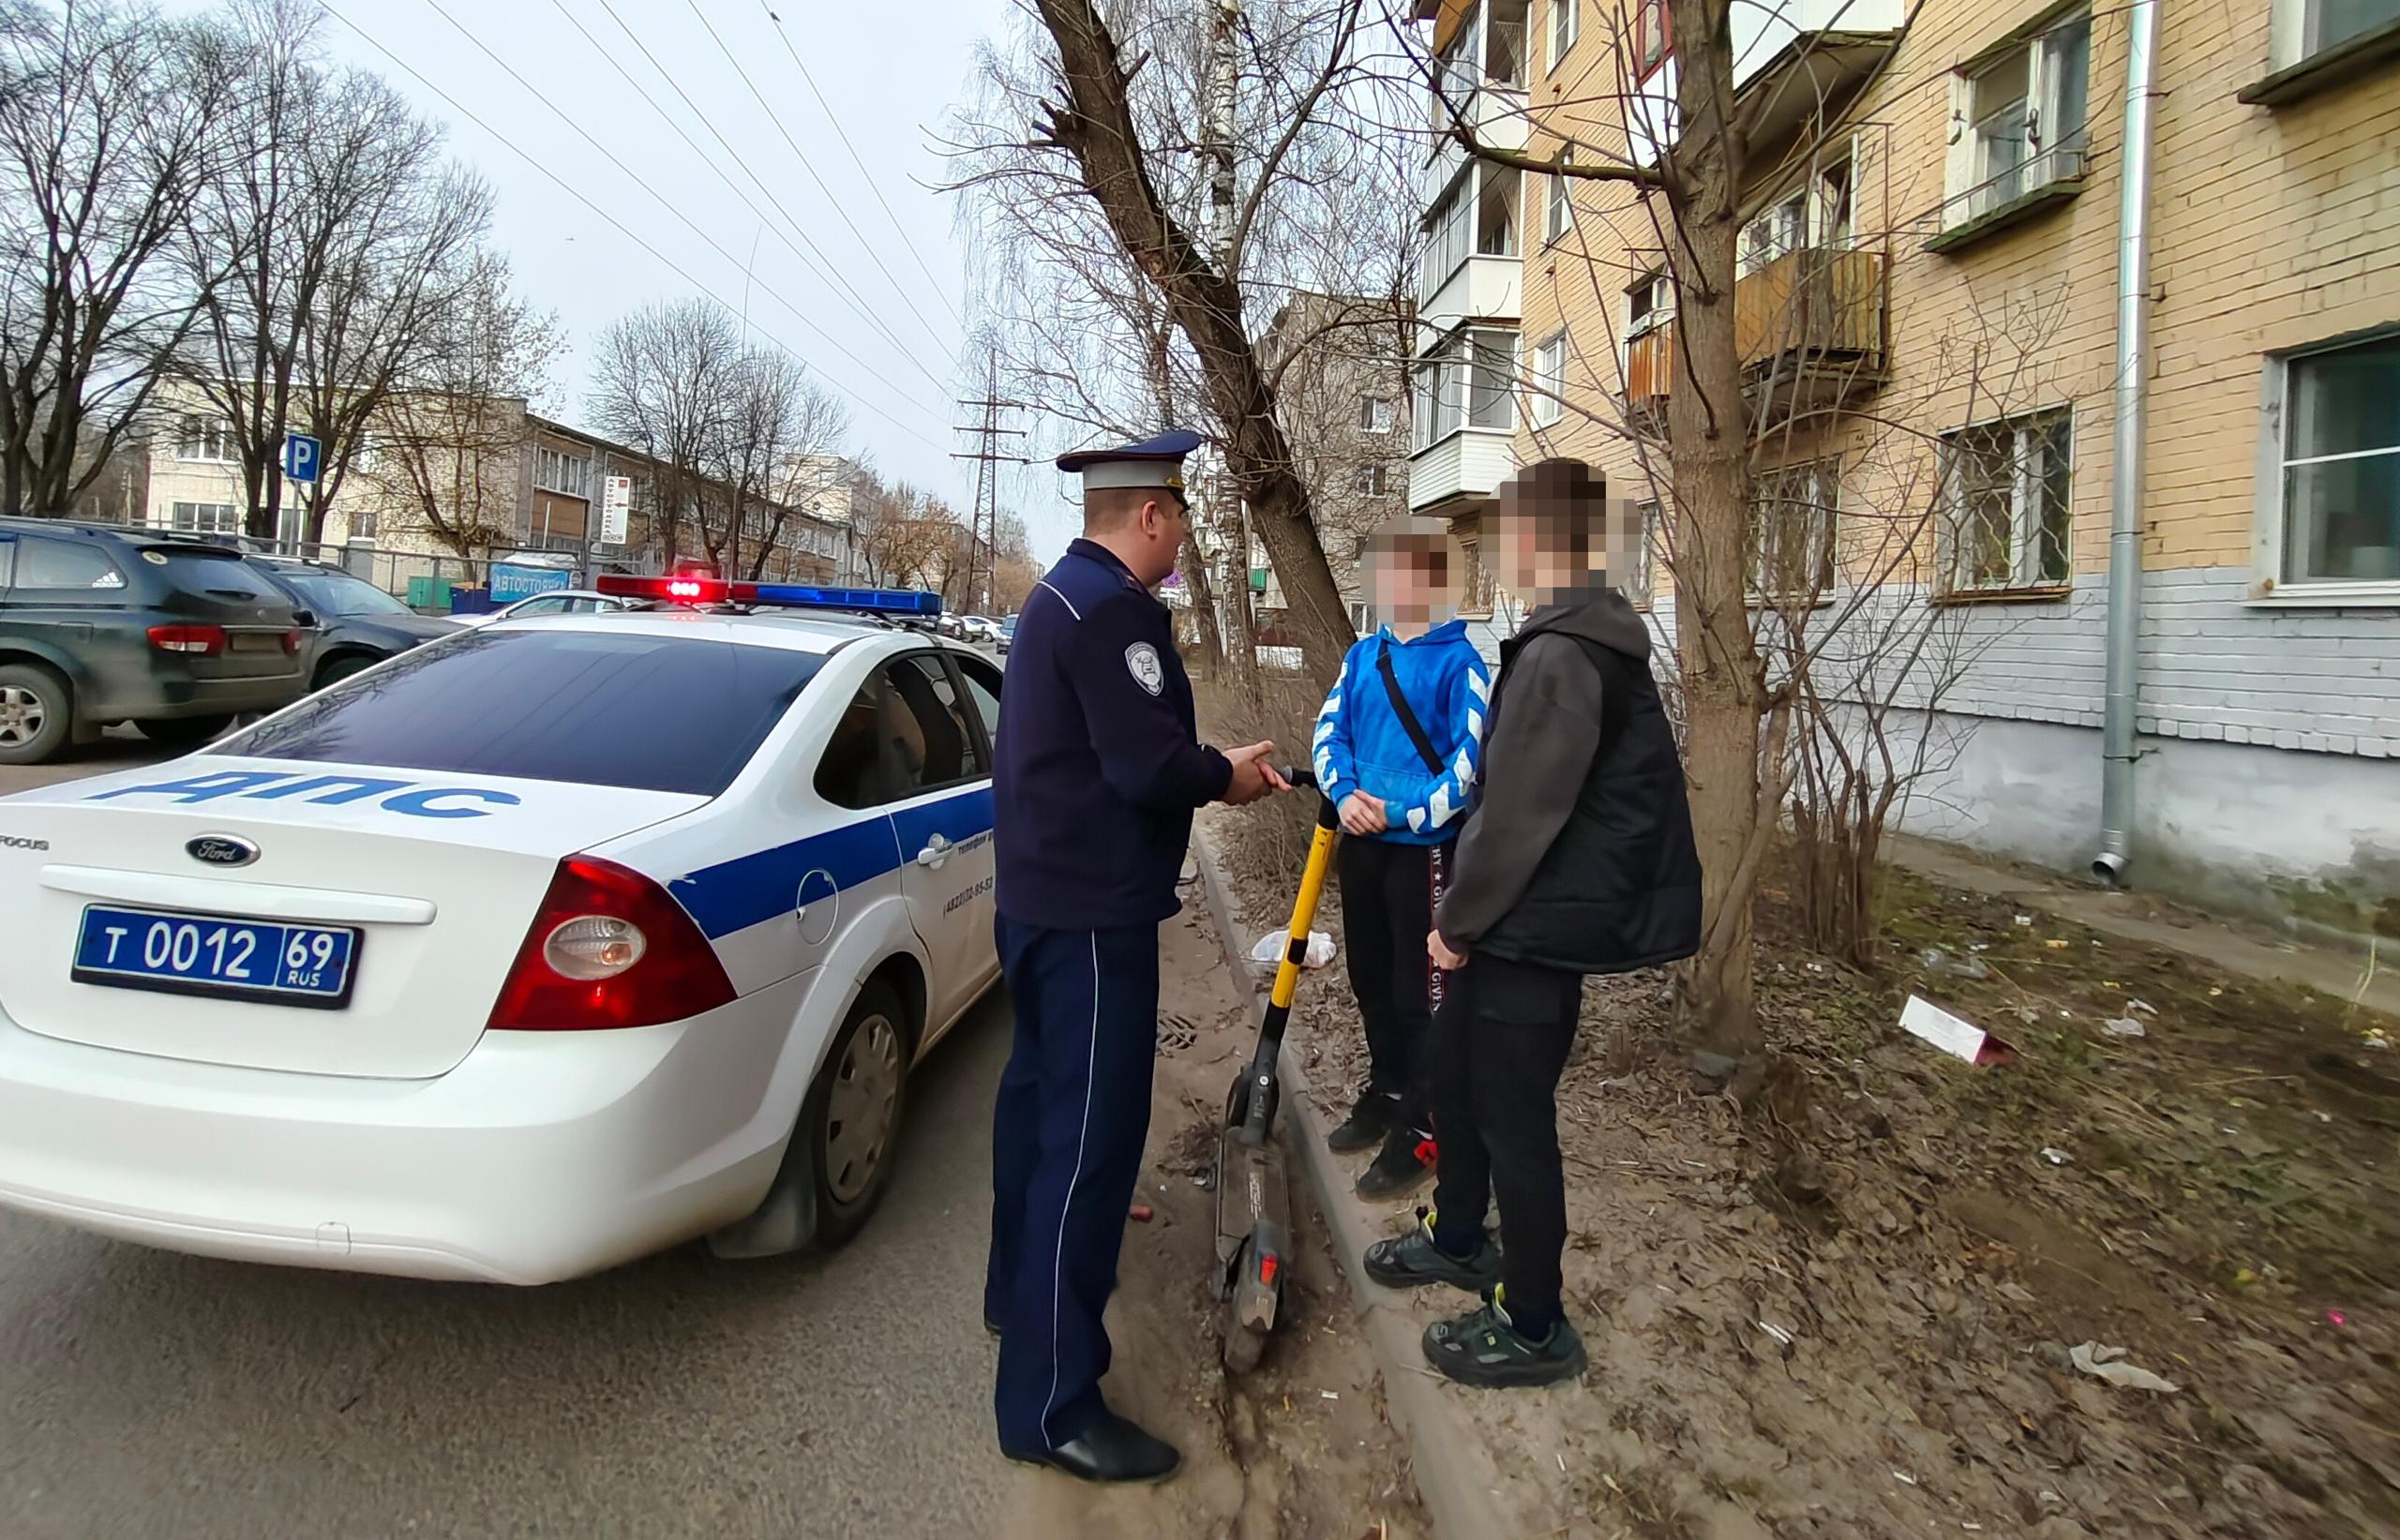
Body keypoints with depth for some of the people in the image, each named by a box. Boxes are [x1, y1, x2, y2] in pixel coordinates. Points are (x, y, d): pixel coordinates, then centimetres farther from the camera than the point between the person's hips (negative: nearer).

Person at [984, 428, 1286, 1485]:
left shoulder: (1060, 596, 14)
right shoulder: (1114, 609, -19)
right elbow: (1149, 766, -25)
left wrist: (1214, 765, 11)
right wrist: (1226, 777, -6)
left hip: (1044, 895, 11)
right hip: (1093, 911, -11)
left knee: (1040, 1096, 22)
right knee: (1091, 1133, -7)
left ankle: (1020, 1290, 41)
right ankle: (1051, 1403, 1)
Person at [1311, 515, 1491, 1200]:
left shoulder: (1459, 661, -11)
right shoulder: (1361, 656, 6)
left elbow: (1473, 760, -15)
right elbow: (1328, 732, 8)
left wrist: (1403, 813, -19)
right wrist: (1346, 794, -10)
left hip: (1424, 848, -6)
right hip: (1361, 842, 6)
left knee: (1420, 992, 2)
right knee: (1371, 980, 18)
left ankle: (1421, 1128, 14)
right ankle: (1385, 1092, 36)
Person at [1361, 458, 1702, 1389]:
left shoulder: (1562, 656, -22)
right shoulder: (1591, 640, 12)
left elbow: (1521, 814, -23)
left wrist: (1459, 921, -12)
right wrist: (1467, 917, 17)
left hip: (1537, 931, -10)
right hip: (1519, 924, 10)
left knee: (1513, 1120, 3)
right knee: (1452, 1076, 23)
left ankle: (1535, 1328, 21)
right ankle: (1458, 1237, 44)